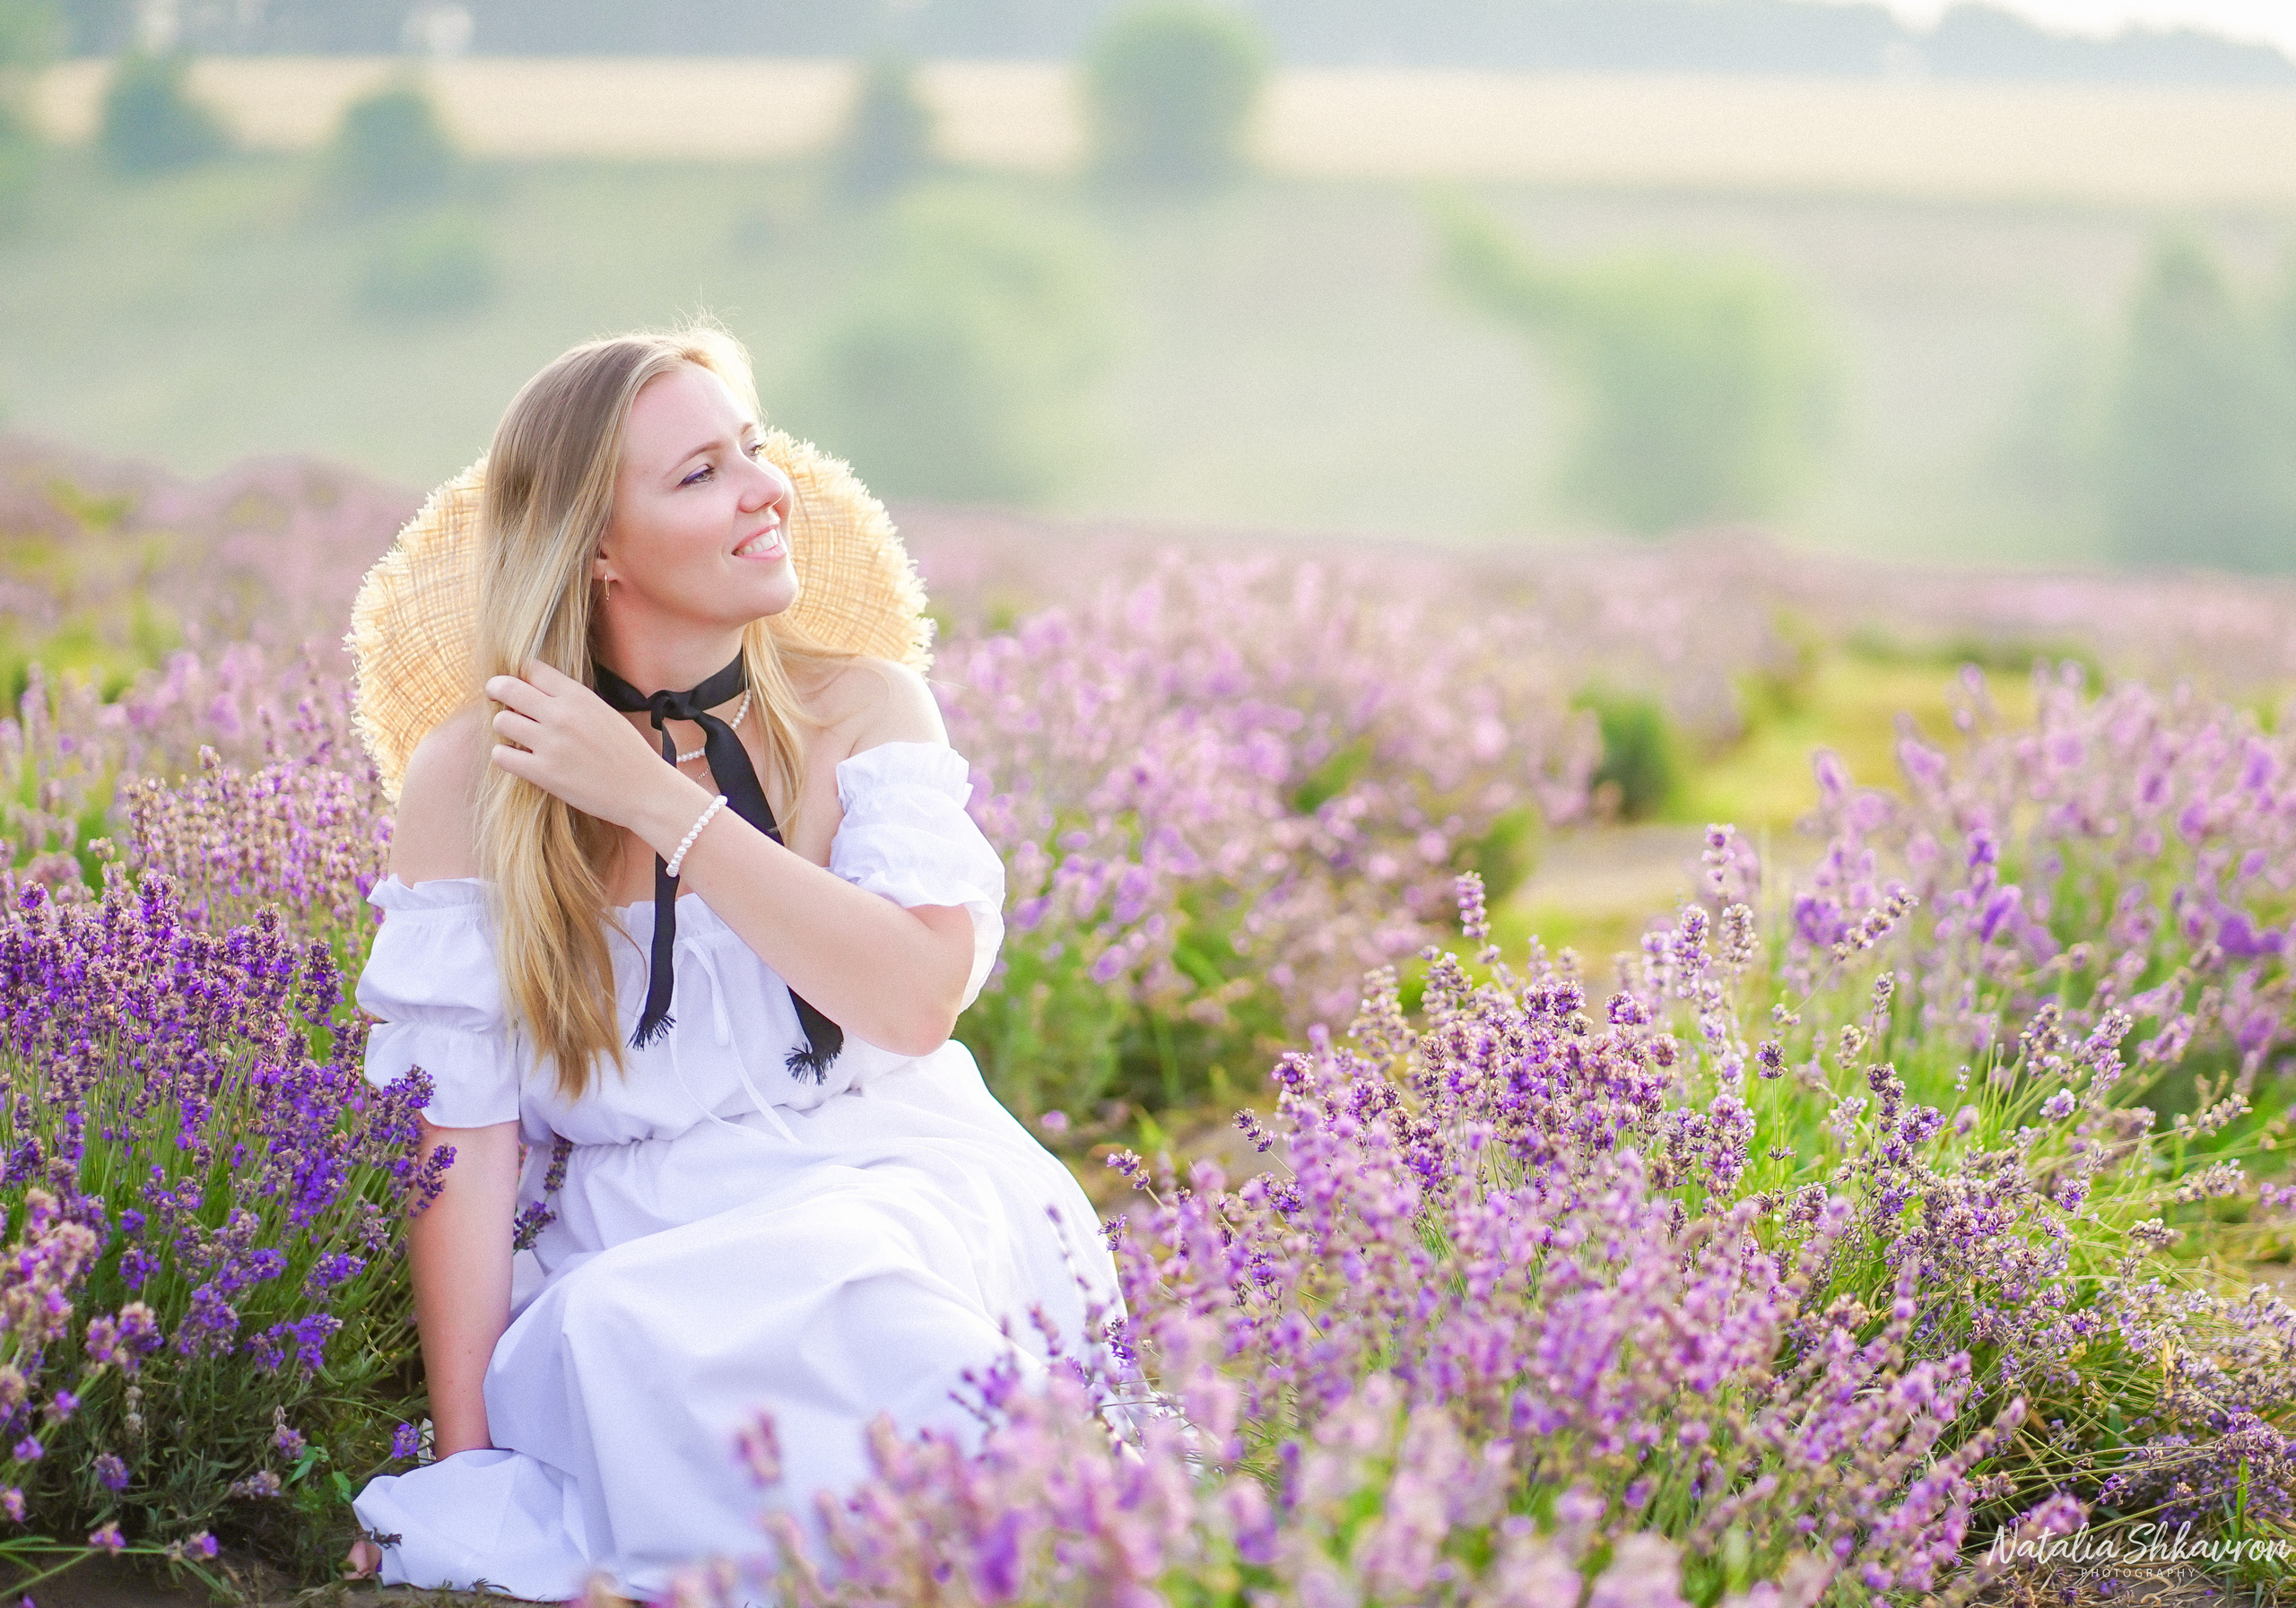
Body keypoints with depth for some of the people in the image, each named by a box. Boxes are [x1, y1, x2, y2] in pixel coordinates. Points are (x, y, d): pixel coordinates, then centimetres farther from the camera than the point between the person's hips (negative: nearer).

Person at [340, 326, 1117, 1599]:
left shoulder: (859, 705, 1)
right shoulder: (469, 777, -3)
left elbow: (919, 999, -13)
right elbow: (463, 1136, -4)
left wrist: (661, 801, -17)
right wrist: (463, 1456, -10)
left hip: (882, 1191, 0)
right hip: (626, 1239, 0)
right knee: (622, 1338, -34)